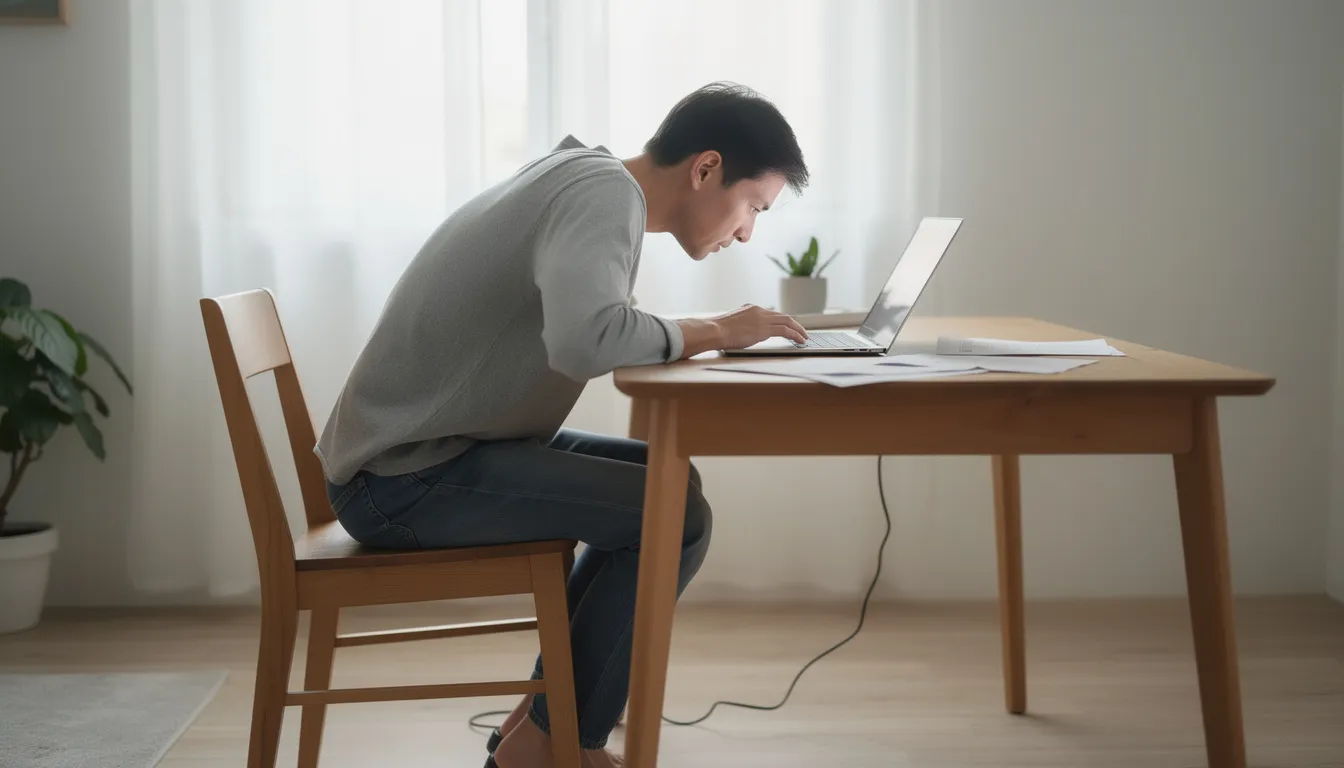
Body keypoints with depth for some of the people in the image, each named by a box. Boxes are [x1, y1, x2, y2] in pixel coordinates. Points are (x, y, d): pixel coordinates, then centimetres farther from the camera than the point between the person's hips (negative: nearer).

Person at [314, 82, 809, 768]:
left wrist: (704, 336, -4)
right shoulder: (604, 190, -18)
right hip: (403, 479, -10)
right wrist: (714, 333, -20)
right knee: (675, 516, -14)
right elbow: (585, 340, -35)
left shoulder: (582, 175, 12)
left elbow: (584, 332, 10)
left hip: (418, 452, 10)